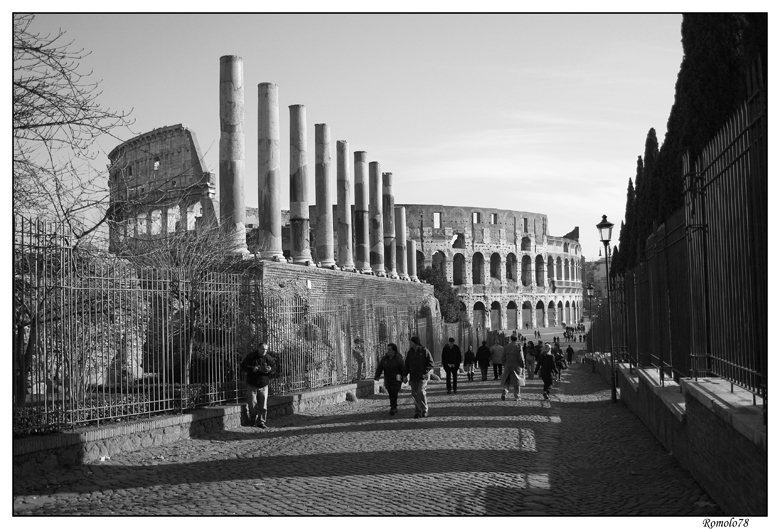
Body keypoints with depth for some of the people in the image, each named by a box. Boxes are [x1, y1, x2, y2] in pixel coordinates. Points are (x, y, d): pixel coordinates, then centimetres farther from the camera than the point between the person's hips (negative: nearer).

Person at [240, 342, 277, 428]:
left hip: (263, 386, 2)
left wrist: (270, 370, -17)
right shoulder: (251, 356, -4)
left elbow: (274, 369, 6)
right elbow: (243, 366, -5)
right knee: (252, 405, 1)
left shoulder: (269, 358, 2)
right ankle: (252, 420, 20)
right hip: (252, 385, -2)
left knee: (263, 405, -2)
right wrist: (252, 369, -20)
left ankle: (261, 421, 9)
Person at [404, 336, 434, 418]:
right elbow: (407, 365, 17)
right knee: (415, 394, 4)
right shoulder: (410, 352, 11)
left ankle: (424, 410, -2)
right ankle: (418, 412, 12)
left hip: (422, 377, -5)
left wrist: (425, 371, -14)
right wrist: (405, 375, 10)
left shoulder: (424, 351, -3)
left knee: (420, 392, -17)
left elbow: (430, 363, -2)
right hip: (413, 377, 5)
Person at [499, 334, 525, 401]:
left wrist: (504, 364, 18)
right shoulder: (518, 347, -12)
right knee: (516, 383, 9)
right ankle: (517, 397, 12)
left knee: (506, 381, 11)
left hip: (508, 367, 3)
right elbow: (521, 359, -12)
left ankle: (505, 392, -14)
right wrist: (523, 365, 4)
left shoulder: (506, 347, 0)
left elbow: (503, 357, 3)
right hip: (516, 367, -2)